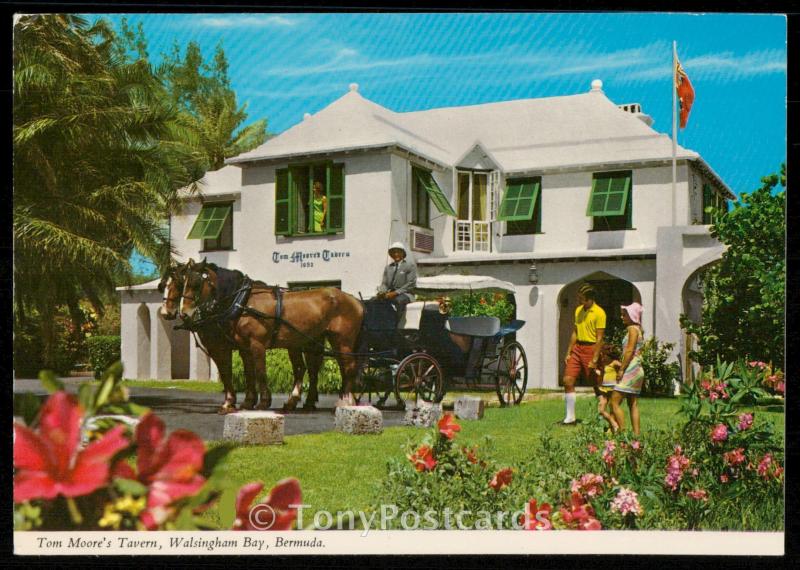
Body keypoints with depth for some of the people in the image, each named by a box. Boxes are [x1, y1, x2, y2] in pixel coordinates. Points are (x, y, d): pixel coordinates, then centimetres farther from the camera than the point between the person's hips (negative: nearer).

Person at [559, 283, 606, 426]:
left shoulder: (599, 313, -11)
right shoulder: (578, 310, 11)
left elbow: (599, 338, -14)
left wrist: (594, 359, -17)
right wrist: (568, 352, 12)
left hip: (590, 348, -7)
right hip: (577, 348, 7)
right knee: (568, 380, -1)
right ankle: (570, 418, 4)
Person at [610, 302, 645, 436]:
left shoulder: (632, 329, -10)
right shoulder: (638, 330, 18)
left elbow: (630, 351, -17)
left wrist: (621, 369, -17)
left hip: (631, 369, -10)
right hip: (637, 370, 10)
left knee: (614, 402, -10)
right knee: (633, 404, 9)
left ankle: (623, 432, -13)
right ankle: (636, 434, 8)